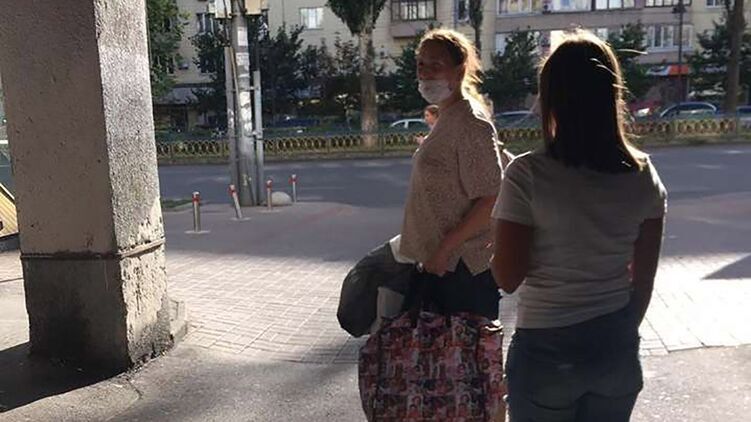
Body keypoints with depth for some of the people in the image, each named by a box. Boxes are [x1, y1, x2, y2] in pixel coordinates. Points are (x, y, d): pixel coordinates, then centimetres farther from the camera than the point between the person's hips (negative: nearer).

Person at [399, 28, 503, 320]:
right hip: (441, 264, 9)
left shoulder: (471, 124, -17)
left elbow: (490, 201, -22)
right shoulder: (447, 118, 12)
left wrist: (444, 248, -20)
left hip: (462, 267, -9)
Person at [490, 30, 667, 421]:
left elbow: (507, 278, -15)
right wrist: (622, 335, 16)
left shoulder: (528, 174, -18)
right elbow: (644, 277, 3)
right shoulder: (643, 173, -5)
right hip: (616, 349, 4)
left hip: (547, 351, -3)